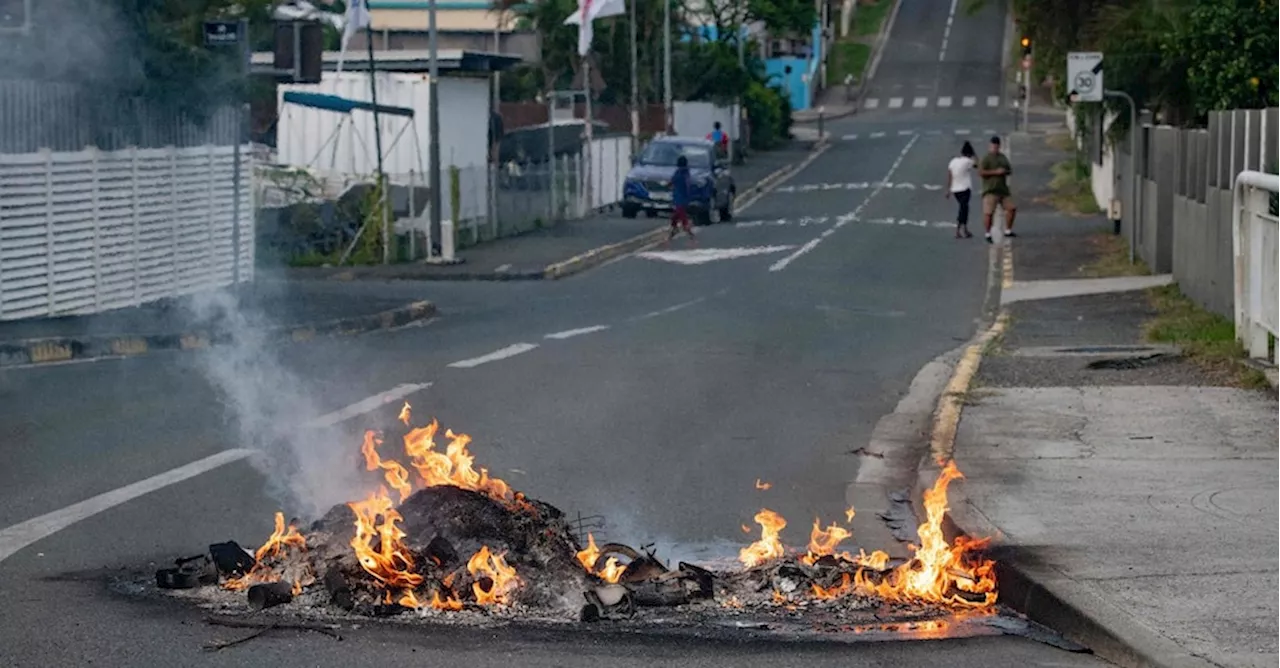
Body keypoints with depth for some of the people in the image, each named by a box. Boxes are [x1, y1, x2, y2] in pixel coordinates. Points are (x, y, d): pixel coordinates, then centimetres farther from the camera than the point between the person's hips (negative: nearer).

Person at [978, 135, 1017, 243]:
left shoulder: (1003, 157, 15)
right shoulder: (986, 158, -8)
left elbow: (1010, 170, 20)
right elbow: (980, 172, -17)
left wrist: (1005, 171, -4)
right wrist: (995, 172, -19)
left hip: (1003, 189, 7)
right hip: (990, 190, -7)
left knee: (1011, 208, 9)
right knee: (988, 213, -13)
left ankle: (1008, 231, 25)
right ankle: (988, 234, -1)